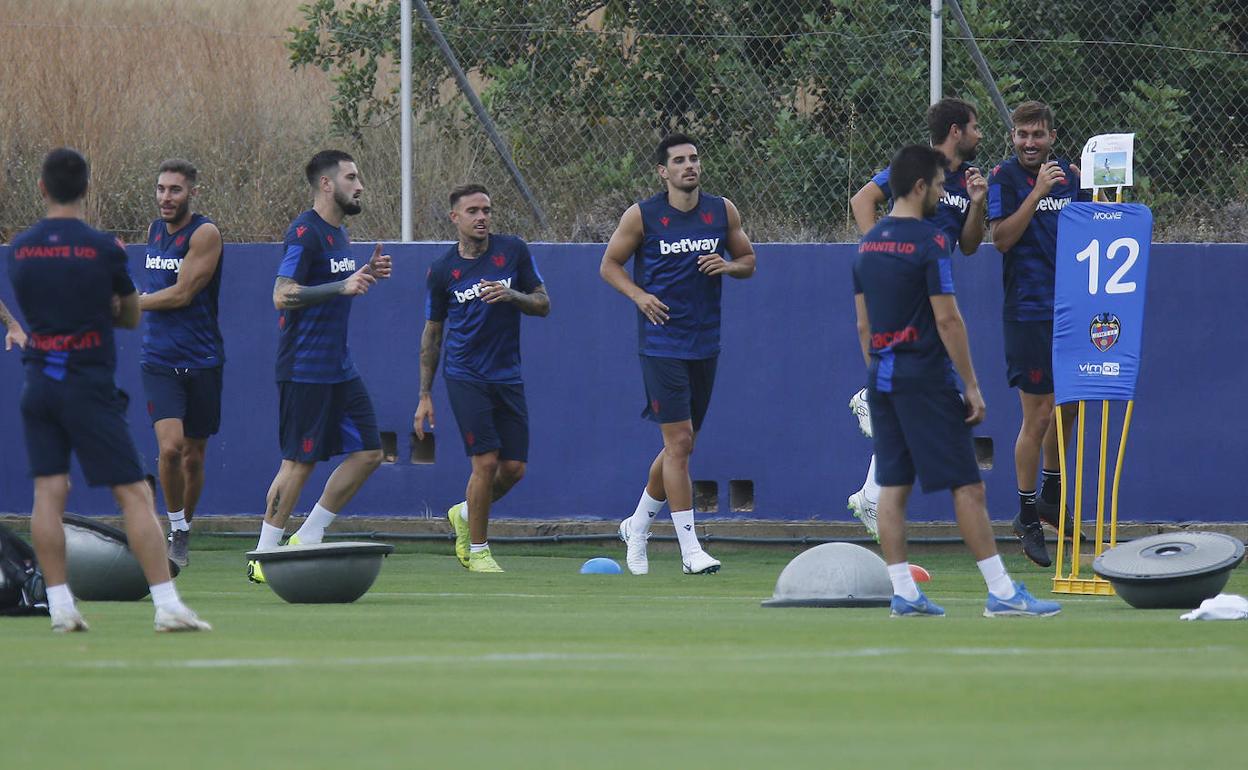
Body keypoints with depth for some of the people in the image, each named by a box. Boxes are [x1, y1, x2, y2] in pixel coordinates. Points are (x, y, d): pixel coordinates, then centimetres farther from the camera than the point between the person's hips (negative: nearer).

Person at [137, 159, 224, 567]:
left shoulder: (205, 234, -9)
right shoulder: (155, 231, 10)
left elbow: (182, 293, -13)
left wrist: (130, 303, -5)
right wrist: (142, 301, 8)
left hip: (202, 360, -3)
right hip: (159, 361, 3)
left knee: (193, 455, 7)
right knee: (170, 446, -16)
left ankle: (183, 530, 24)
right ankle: (176, 530, -3)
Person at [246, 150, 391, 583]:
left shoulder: (337, 234, 16)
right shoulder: (305, 233, -14)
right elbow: (283, 296, -21)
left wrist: (366, 275, 13)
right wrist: (342, 287, -26)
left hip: (339, 368, 9)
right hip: (305, 369, -9)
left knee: (368, 452, 5)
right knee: (300, 461, -6)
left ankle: (306, 540, 13)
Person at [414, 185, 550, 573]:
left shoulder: (513, 250, 1)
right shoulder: (441, 270, -1)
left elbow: (543, 304, 5)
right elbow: (431, 333, 7)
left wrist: (510, 296, -17)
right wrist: (425, 395, 6)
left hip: (508, 377, 3)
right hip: (465, 377, -3)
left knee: (514, 467, 0)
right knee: (486, 461, -13)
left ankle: (465, 515, 29)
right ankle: (477, 551, 2)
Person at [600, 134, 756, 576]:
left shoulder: (723, 211, 5)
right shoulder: (642, 216, -4)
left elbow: (748, 261, 15)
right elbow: (609, 264, 4)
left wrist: (729, 265, -9)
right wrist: (639, 294, -14)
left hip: (705, 343, 5)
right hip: (661, 343, -5)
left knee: (683, 445, 12)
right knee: (679, 441, -11)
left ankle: (637, 526, 32)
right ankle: (690, 549, -9)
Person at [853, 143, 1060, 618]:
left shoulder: (868, 244, 10)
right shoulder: (929, 241, -13)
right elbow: (947, 319, -16)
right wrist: (972, 386, -11)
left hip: (881, 377, 8)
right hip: (925, 378, -8)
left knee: (893, 486, 7)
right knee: (967, 485, -5)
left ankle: (903, 594, 5)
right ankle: (1002, 592, -6)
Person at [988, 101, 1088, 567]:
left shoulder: (1068, 174, 9)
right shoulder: (1004, 177, -7)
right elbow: (1002, 238, -19)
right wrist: (1038, 192, -25)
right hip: (1028, 313, -6)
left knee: (1067, 407, 14)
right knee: (1038, 415, -4)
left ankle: (1051, 497, 33)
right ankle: (1027, 517, 7)